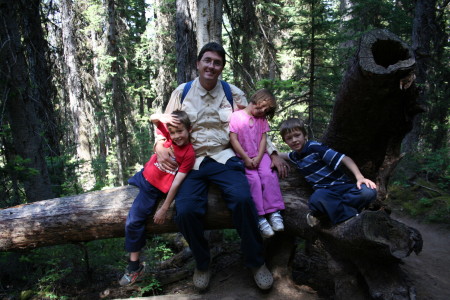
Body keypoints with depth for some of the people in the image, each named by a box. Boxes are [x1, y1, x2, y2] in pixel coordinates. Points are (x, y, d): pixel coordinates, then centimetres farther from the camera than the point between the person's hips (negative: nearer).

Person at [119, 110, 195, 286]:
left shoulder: (189, 153, -21)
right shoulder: (169, 136, -9)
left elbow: (177, 182, -23)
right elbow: (153, 119, -5)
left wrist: (164, 208, -22)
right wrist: (163, 118, -29)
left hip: (156, 188, -6)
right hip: (144, 174, 6)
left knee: (134, 222, -7)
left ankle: (135, 266, 7)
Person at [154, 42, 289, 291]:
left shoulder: (233, 93, 8)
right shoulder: (182, 92, 8)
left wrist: (273, 153, 2)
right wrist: (160, 147, -5)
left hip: (223, 158, 0)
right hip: (191, 161, 1)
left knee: (243, 199, -29)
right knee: (186, 211, -25)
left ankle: (255, 261, -2)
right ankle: (202, 263, 7)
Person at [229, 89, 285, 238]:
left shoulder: (262, 119, 15)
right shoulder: (236, 116, -3)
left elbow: (263, 139, 6)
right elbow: (233, 139, -9)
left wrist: (258, 158, -9)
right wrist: (246, 159, -11)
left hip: (260, 156, 4)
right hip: (243, 157, -4)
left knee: (268, 175, -23)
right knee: (254, 179, -25)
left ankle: (274, 212, -20)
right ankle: (260, 217, -24)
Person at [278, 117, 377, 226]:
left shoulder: (315, 147, -6)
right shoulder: (295, 156, 16)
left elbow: (344, 158, -12)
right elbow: (283, 155, 44)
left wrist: (360, 177, -25)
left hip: (343, 185, -1)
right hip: (326, 192, 2)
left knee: (368, 192, -34)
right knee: (316, 198, -38)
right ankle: (352, 215, -21)